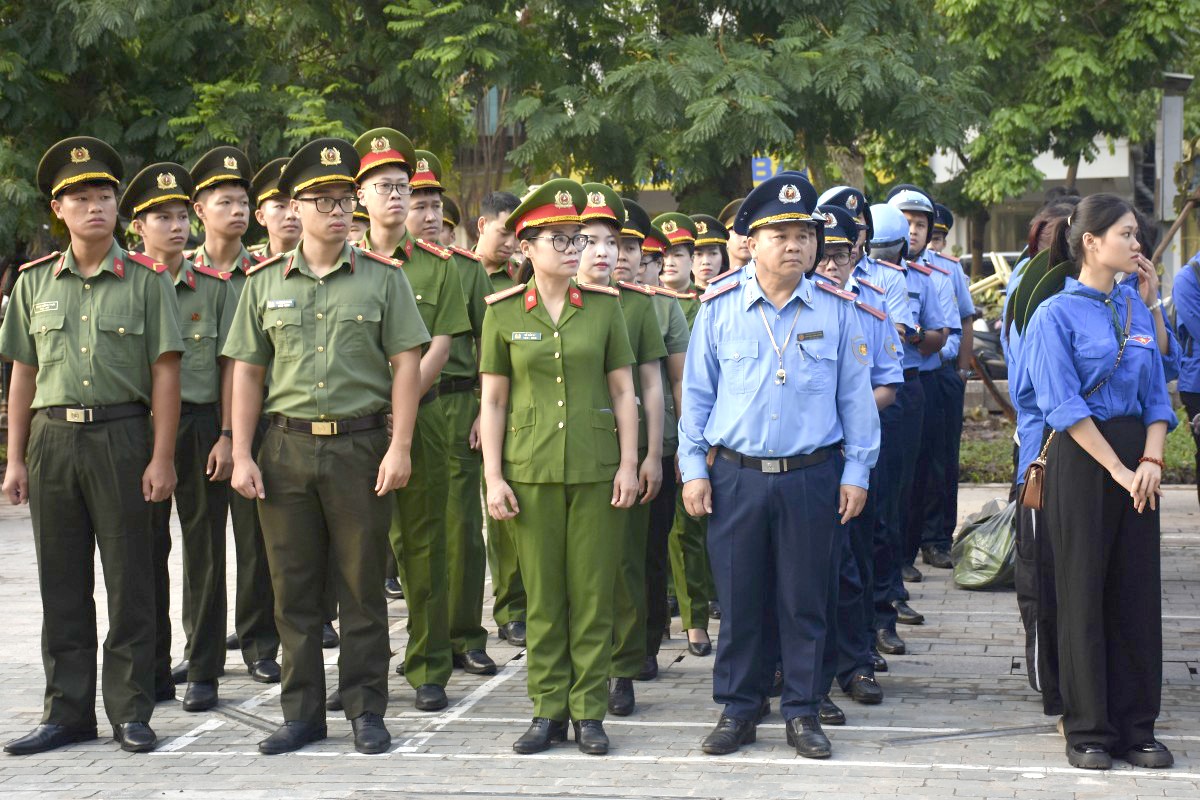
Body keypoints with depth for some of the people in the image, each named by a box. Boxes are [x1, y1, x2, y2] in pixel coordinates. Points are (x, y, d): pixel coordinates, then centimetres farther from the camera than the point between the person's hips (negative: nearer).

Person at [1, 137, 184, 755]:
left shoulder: (145, 280, 1)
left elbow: (165, 373, -1)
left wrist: (161, 457, -7)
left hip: (121, 435, -3)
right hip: (51, 438, 3)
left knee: (129, 580, 1)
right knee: (61, 583, 7)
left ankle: (130, 710, 9)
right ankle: (67, 710, 15)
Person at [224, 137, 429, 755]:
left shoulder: (383, 277, 2)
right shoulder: (265, 281, 8)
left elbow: (406, 364, 0)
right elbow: (247, 371, 8)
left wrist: (399, 447, -8)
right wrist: (241, 455, 1)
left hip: (360, 444, -2)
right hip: (287, 448, 2)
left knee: (362, 585, 4)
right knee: (293, 587, 7)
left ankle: (366, 710, 13)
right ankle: (302, 712, 16)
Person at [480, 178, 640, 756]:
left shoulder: (605, 306, 4)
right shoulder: (503, 313, 2)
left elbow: (622, 391, 6)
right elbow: (493, 401, 4)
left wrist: (628, 465, -2)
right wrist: (493, 477, -2)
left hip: (597, 469, 0)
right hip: (532, 470, 0)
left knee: (593, 594, 2)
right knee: (543, 596, 4)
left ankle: (589, 712, 11)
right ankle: (548, 712, 13)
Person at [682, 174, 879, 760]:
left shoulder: (835, 310, 3)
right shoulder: (720, 309, 2)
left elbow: (855, 396, 7)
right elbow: (696, 394, 7)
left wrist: (857, 471, 3)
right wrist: (693, 469, 2)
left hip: (812, 478, 0)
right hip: (735, 477, 0)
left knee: (805, 600, 5)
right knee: (739, 597, 6)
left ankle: (802, 712, 17)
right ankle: (737, 709, 18)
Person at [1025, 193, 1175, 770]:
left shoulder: (1135, 306, 11)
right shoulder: (1056, 315, -8)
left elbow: (1156, 391, 10)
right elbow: (1064, 405, -13)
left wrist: (1151, 460, -5)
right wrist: (1117, 470, -16)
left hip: (1135, 457, 6)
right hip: (1081, 460, -6)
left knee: (1138, 590, 8)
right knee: (1084, 592, 1)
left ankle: (1136, 727, 17)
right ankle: (1087, 730, 12)